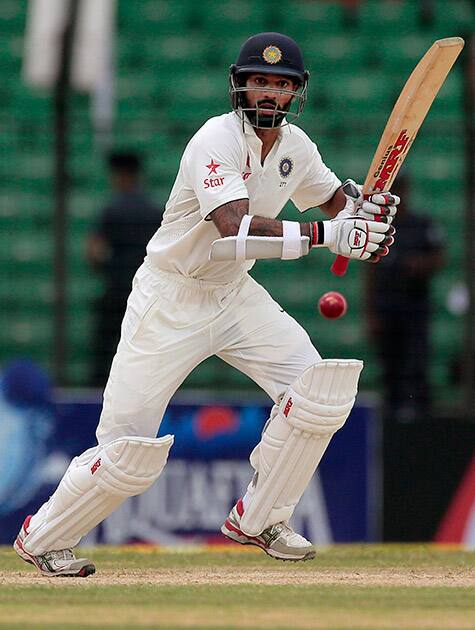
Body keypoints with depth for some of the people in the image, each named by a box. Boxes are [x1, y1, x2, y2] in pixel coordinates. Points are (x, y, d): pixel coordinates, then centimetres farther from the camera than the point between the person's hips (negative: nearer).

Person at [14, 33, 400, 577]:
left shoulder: (295, 145, -1)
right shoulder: (217, 139, -24)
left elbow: (335, 199, 17)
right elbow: (236, 231, -38)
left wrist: (365, 214, -8)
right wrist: (327, 234, -46)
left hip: (235, 295, 7)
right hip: (169, 301, -7)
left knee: (316, 388, -11)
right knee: (128, 451, -9)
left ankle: (258, 519, 7)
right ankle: (42, 537, 15)